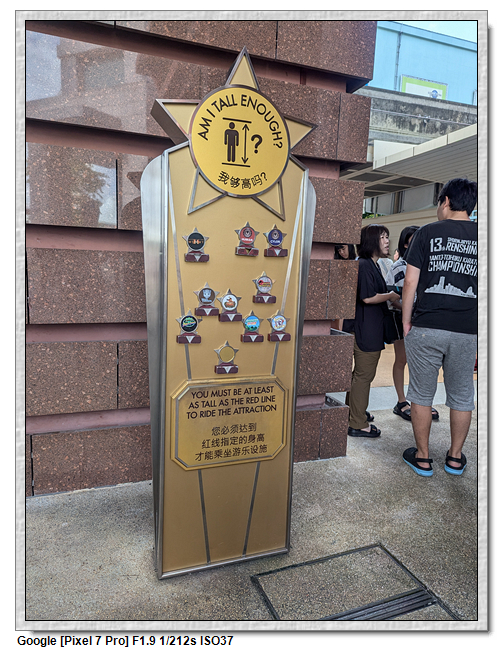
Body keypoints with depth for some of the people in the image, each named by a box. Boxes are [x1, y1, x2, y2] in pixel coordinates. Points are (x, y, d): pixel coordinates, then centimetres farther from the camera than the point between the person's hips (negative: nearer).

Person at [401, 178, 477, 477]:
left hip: (426, 328, -2)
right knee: (462, 396, 17)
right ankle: (455, 458, 30)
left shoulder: (427, 232, 0)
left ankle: (422, 458, 22)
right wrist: (480, 327, 14)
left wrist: (406, 320, 5)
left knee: (422, 395, 11)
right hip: (467, 331, 3)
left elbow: (411, 281, -5)